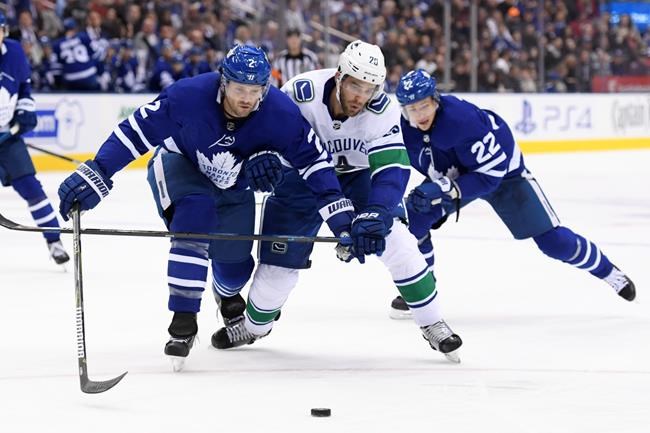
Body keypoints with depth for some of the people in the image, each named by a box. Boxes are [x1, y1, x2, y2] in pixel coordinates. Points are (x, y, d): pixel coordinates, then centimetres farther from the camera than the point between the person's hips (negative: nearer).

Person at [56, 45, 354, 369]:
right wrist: (94, 175, -34)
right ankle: (183, 320, -26)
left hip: (234, 186, 3)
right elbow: (136, 130, -29)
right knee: (195, 212, -33)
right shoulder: (189, 96, -35)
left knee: (234, 264, 5)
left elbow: (314, 159, -21)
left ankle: (227, 293, 48)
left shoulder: (280, 113, -29)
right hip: (179, 166, -3)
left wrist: (341, 217, -26)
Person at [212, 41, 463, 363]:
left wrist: (374, 215, -49)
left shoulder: (382, 111, -29)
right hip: (302, 176, 0)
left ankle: (432, 325, -4)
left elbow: (392, 169, -35)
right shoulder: (301, 93, -31)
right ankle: (255, 325, 31)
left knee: (395, 242, -19)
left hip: (358, 176, 0)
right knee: (280, 262, 0)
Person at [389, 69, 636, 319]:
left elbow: (490, 174, -36)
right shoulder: (403, 129, -20)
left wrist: (448, 190, -44)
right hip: (453, 174, 5)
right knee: (413, 218, -16)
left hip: (504, 172, -5)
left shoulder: (462, 119, -39)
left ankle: (608, 271, 15)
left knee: (551, 239, -8)